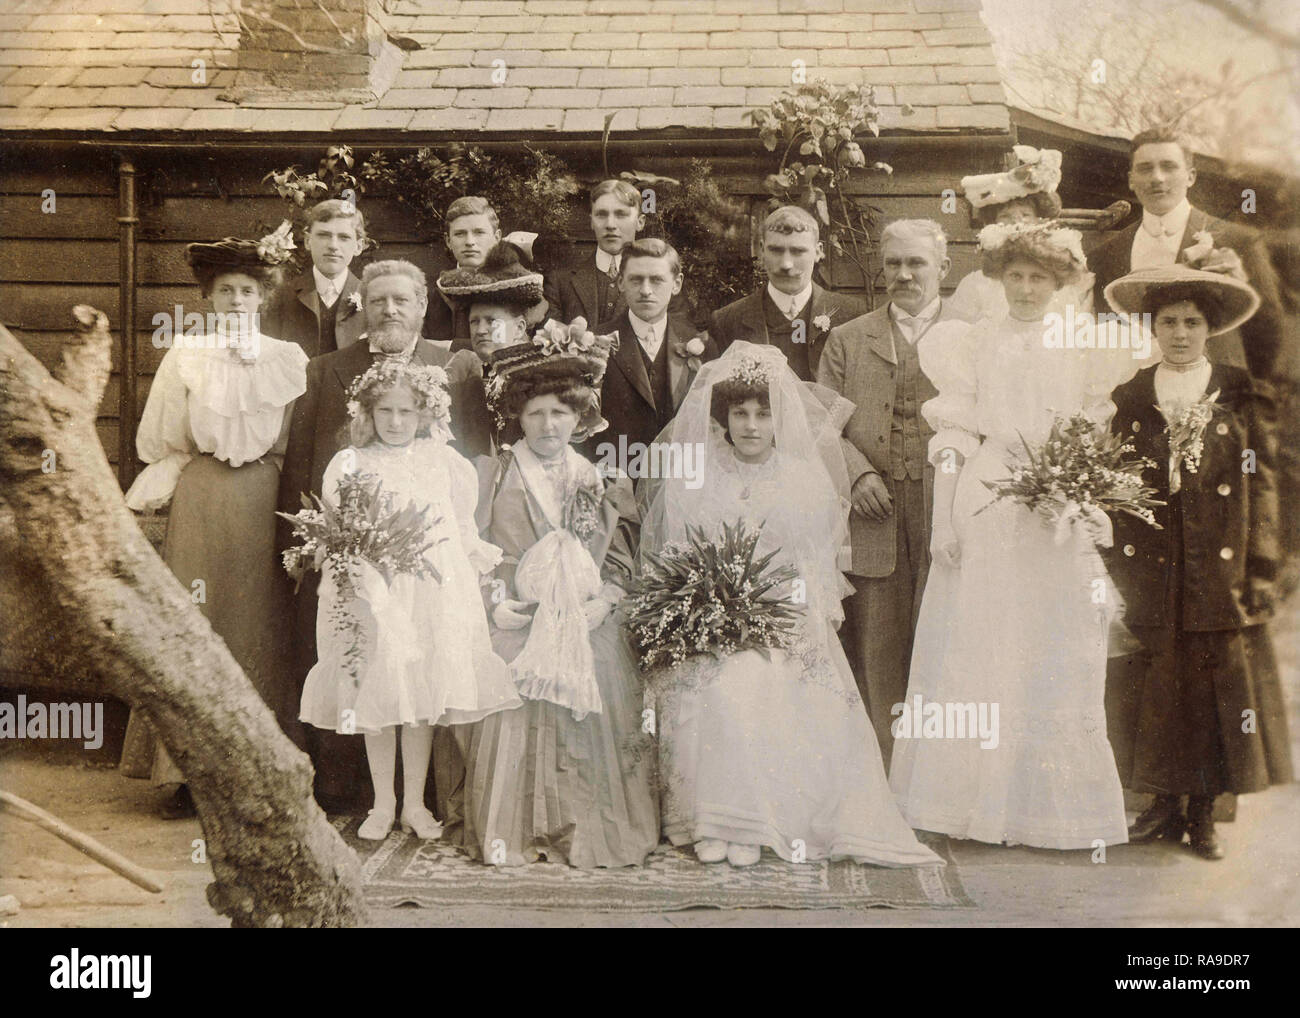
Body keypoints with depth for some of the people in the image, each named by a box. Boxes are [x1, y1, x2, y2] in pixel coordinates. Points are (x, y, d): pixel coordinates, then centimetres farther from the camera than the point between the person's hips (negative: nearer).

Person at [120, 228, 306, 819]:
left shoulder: (289, 359, 8)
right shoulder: (185, 355, 8)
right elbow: (159, 442, 6)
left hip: (263, 504, 0)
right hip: (199, 502, 0)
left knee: (260, 626, 0)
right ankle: (189, 773, 3)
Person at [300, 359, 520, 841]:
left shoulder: (443, 461, 8)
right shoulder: (351, 464, 5)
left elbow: (462, 525, 13)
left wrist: (479, 553, 0)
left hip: (431, 590, 1)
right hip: (372, 590, 0)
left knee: (425, 696, 4)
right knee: (377, 694, 3)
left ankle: (414, 803, 17)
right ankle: (383, 804, 18)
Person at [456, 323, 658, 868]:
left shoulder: (598, 479, 13)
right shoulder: (493, 473, 6)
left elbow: (620, 557, 12)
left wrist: (605, 599, -5)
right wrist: (494, 603, -9)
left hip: (587, 632, 2)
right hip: (515, 626, -2)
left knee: (588, 729, -5)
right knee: (514, 727, -11)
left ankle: (589, 834, 6)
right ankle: (512, 835, 0)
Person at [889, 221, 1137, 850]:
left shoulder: (1080, 350, 9)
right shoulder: (974, 343, 8)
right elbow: (952, 437, 4)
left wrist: (1091, 524, 0)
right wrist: (943, 519, -3)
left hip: (1056, 519, 1)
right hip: (981, 511, 0)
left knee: (1052, 656, 2)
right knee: (973, 651, 0)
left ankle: (1046, 803, 13)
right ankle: (971, 797, 10)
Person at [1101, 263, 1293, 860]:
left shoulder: (1240, 396, 5)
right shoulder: (1129, 399, 8)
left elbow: (1261, 486, 3)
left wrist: (1260, 572, -3)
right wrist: (1115, 566, 1)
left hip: (1221, 576, -1)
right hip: (1152, 575, 1)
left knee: (1219, 689, 3)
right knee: (1159, 690, 4)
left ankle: (1203, 813, 15)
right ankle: (1165, 806, 18)